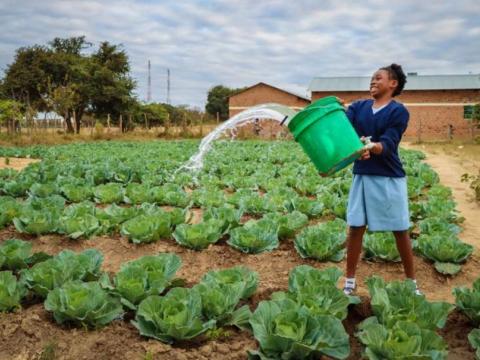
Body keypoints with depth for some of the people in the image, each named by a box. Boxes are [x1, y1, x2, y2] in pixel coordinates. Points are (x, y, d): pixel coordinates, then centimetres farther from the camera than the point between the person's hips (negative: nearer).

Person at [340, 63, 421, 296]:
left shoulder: (398, 111, -5)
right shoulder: (358, 107, 9)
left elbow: (388, 143, -17)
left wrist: (372, 147, -38)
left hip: (390, 178, -3)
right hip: (362, 176, 4)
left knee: (400, 231, 7)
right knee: (355, 228, 5)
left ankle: (411, 281, 24)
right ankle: (350, 280, 18)